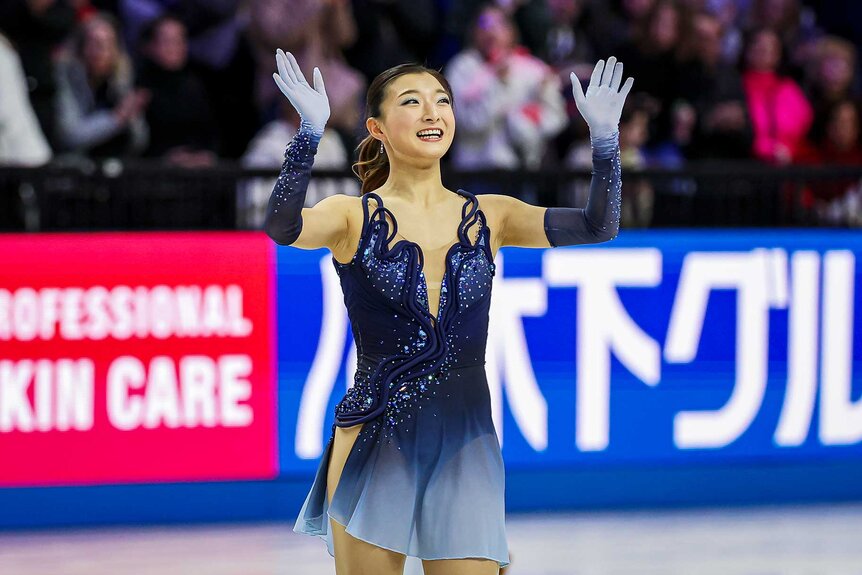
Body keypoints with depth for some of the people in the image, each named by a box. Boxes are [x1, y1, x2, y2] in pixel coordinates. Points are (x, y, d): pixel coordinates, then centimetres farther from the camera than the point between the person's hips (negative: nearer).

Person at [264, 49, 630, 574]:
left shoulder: (488, 216, 9)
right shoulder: (353, 217, 0)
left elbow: (597, 227, 0)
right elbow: (283, 228, -21)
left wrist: (605, 136, -14)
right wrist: (311, 131, -34)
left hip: (467, 447, 2)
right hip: (376, 446, -2)